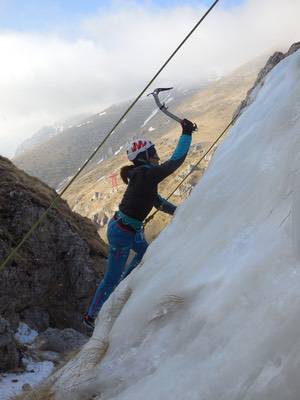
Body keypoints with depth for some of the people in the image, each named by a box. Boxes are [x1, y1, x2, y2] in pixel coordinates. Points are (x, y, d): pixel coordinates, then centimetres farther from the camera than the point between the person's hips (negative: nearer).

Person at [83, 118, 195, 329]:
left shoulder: (142, 175, 6)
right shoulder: (147, 175, -24)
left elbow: (156, 199, 18)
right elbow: (176, 160, -26)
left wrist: (176, 210, 15)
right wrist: (186, 134, -18)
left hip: (131, 229, 10)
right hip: (122, 232, -10)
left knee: (145, 253, 33)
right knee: (112, 278, 6)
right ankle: (92, 316, 24)